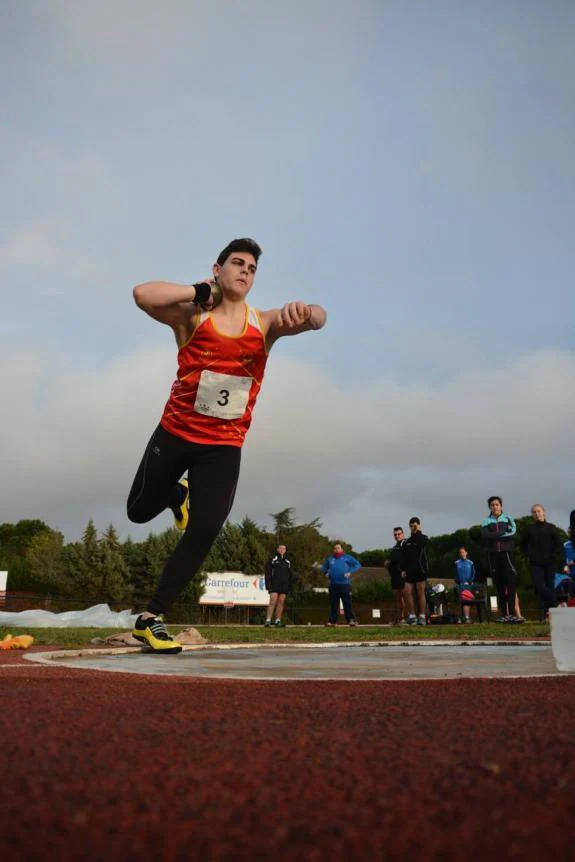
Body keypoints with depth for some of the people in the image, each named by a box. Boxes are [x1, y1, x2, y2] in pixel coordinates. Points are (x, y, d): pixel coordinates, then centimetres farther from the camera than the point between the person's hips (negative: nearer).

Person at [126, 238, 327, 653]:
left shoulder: (264, 323, 0)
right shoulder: (192, 316, -6)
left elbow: (318, 318, -18)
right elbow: (143, 294, -25)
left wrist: (304, 312, -42)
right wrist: (201, 292, -15)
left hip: (225, 447, 1)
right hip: (174, 434, 0)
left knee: (203, 534, -10)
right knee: (140, 511, 15)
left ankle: (151, 619, 4)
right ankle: (177, 493, 50)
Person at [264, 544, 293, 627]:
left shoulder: (287, 562, 15)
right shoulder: (272, 560, 2)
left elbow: (290, 575, 18)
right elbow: (268, 573, -3)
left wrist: (290, 586, 10)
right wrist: (268, 585, -11)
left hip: (284, 585, 4)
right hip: (274, 585, -4)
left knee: (281, 603, 2)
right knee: (273, 602, -12)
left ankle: (278, 621, 6)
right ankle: (268, 621, -13)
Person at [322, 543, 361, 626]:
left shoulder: (347, 557, 4)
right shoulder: (330, 559, 15)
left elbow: (358, 564, 1)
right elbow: (324, 567, 30)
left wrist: (350, 572, -8)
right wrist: (326, 573, 10)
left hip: (345, 584, -4)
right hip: (333, 585, 4)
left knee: (347, 603, -6)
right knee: (333, 604, 8)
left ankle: (351, 620, -4)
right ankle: (332, 620, 14)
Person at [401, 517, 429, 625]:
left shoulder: (423, 537, 4)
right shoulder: (406, 542, 17)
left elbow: (421, 543, -21)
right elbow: (403, 556, 16)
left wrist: (418, 532, -9)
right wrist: (404, 569, 6)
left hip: (420, 570, -4)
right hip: (410, 571, 5)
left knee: (420, 593, -4)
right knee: (407, 592, -4)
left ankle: (422, 617, 0)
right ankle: (412, 616, 3)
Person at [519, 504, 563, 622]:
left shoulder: (551, 528, 3)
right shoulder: (530, 528, 9)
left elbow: (559, 545, 2)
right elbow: (523, 545, 20)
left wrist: (554, 557, -7)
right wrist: (529, 555, 7)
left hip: (549, 563, -1)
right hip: (536, 563, 1)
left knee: (550, 586, 0)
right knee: (538, 586, -14)